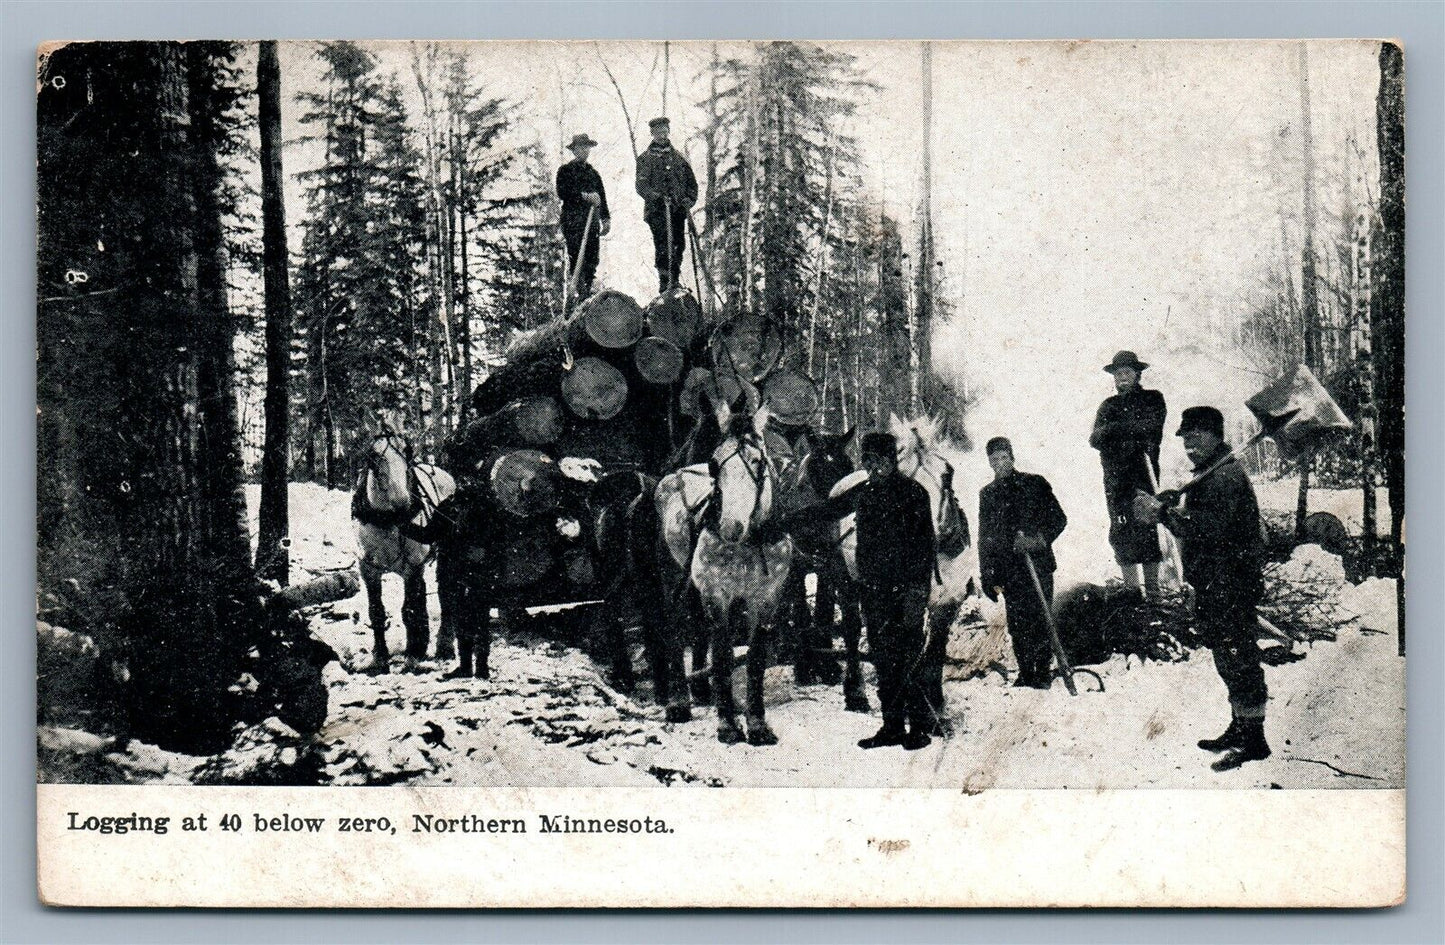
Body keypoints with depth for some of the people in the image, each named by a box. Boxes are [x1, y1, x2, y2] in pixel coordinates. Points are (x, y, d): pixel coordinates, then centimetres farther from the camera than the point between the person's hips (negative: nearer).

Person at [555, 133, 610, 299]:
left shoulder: (593, 172, 21)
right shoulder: (565, 170, 5)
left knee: (592, 257, 0)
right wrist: (584, 196, -16)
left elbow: (602, 197, 20)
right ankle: (580, 291, -14)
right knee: (576, 256, -12)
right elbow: (562, 193, -9)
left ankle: (588, 289, 6)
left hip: (592, 221, 5)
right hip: (573, 221, -5)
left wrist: (606, 218, 12)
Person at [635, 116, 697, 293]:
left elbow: (691, 181, 19)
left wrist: (689, 199, 2)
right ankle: (664, 282, -10)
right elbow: (641, 185, -6)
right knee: (662, 247, -11)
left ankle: (675, 281, 14)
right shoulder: (645, 159, 5)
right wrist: (657, 196, -22)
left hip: (678, 210, 4)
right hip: (657, 210, -4)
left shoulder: (678, 157, 17)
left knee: (678, 245, 3)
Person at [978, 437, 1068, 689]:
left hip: (1038, 563, -3)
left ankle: (1043, 673, 1)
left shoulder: (1035, 484, 6)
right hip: (1008, 570, 3)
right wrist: (987, 576, 12)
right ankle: (1025, 673, 8)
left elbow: (1059, 519, 4)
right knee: (1017, 625, 0)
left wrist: (1039, 540, -13)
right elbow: (984, 538, 18)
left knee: (1040, 619, -6)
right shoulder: (987, 494, 16)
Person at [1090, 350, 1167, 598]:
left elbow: (1150, 426, -10)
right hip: (1115, 478, 4)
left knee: (1145, 532, -10)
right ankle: (1131, 592, 6)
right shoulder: (1109, 405, 19)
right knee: (1121, 534, 1)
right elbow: (1095, 439, 6)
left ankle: (1152, 592, -8)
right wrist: (1130, 430, -12)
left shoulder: (1153, 399, 9)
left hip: (1143, 476, -4)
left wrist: (1114, 429, -7)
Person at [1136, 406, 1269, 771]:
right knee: (1229, 658, 18)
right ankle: (1240, 730, 28)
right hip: (1216, 585, 11)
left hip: (1231, 586, -11)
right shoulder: (1208, 475, 19)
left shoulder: (1226, 476, -15)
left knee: (1237, 658, -9)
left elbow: (1212, 525, -27)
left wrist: (1165, 513, -24)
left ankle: (1253, 740, -7)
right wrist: (1161, 510, 1)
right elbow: (1195, 525, 17)